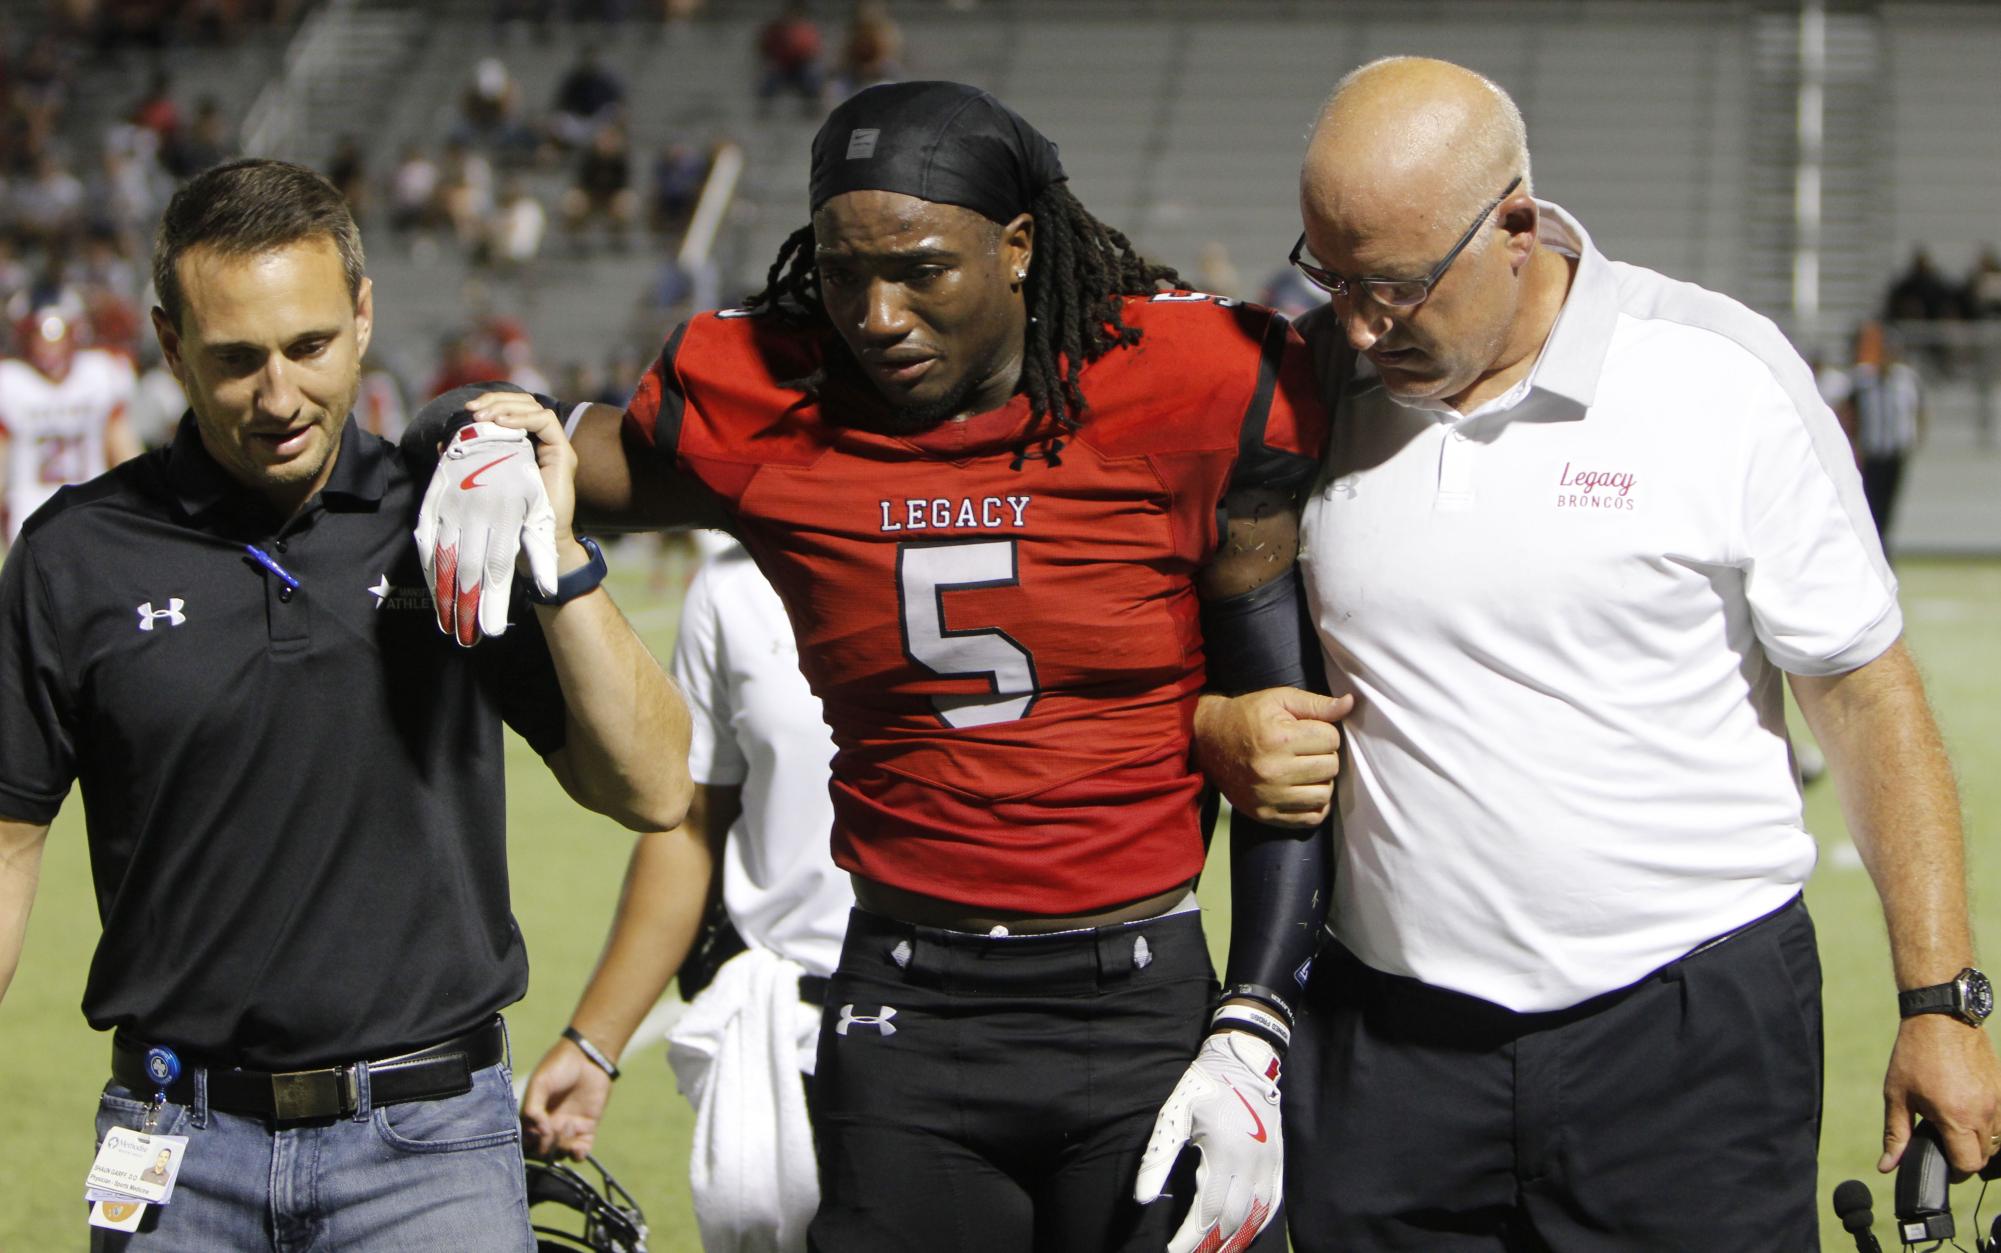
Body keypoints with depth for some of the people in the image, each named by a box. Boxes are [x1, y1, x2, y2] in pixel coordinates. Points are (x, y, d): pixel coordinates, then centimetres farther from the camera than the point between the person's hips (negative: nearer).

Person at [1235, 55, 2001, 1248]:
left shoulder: (1723, 376, -6)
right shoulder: (1311, 383, 2)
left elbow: (1866, 697, -2)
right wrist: (1223, 723, -8)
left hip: (1690, 1026, -3)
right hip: (1391, 1042, 3)